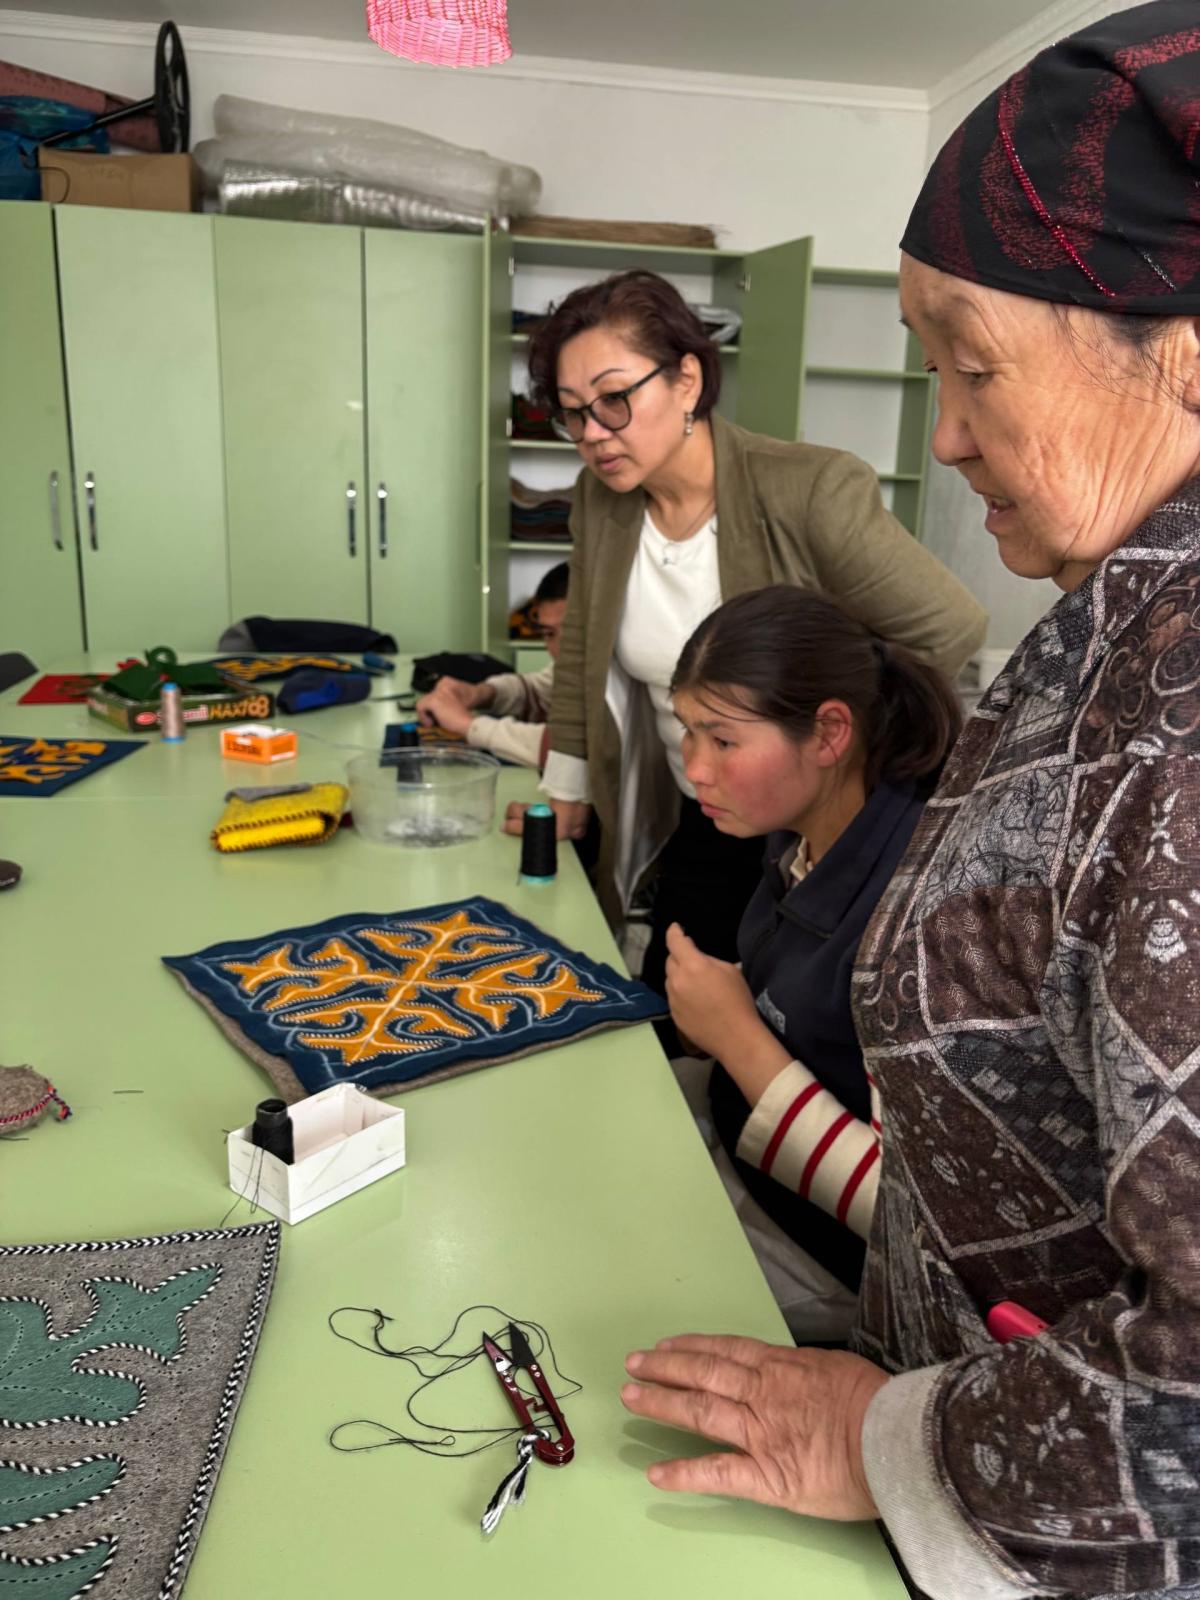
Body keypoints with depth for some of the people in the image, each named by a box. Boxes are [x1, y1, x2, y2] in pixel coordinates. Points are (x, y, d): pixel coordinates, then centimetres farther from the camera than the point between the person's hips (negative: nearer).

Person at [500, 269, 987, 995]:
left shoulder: (813, 493, -22)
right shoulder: (602, 497, -3)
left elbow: (951, 630, -16)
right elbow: (585, 652, 9)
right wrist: (567, 791, 13)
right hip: (700, 833, 5)